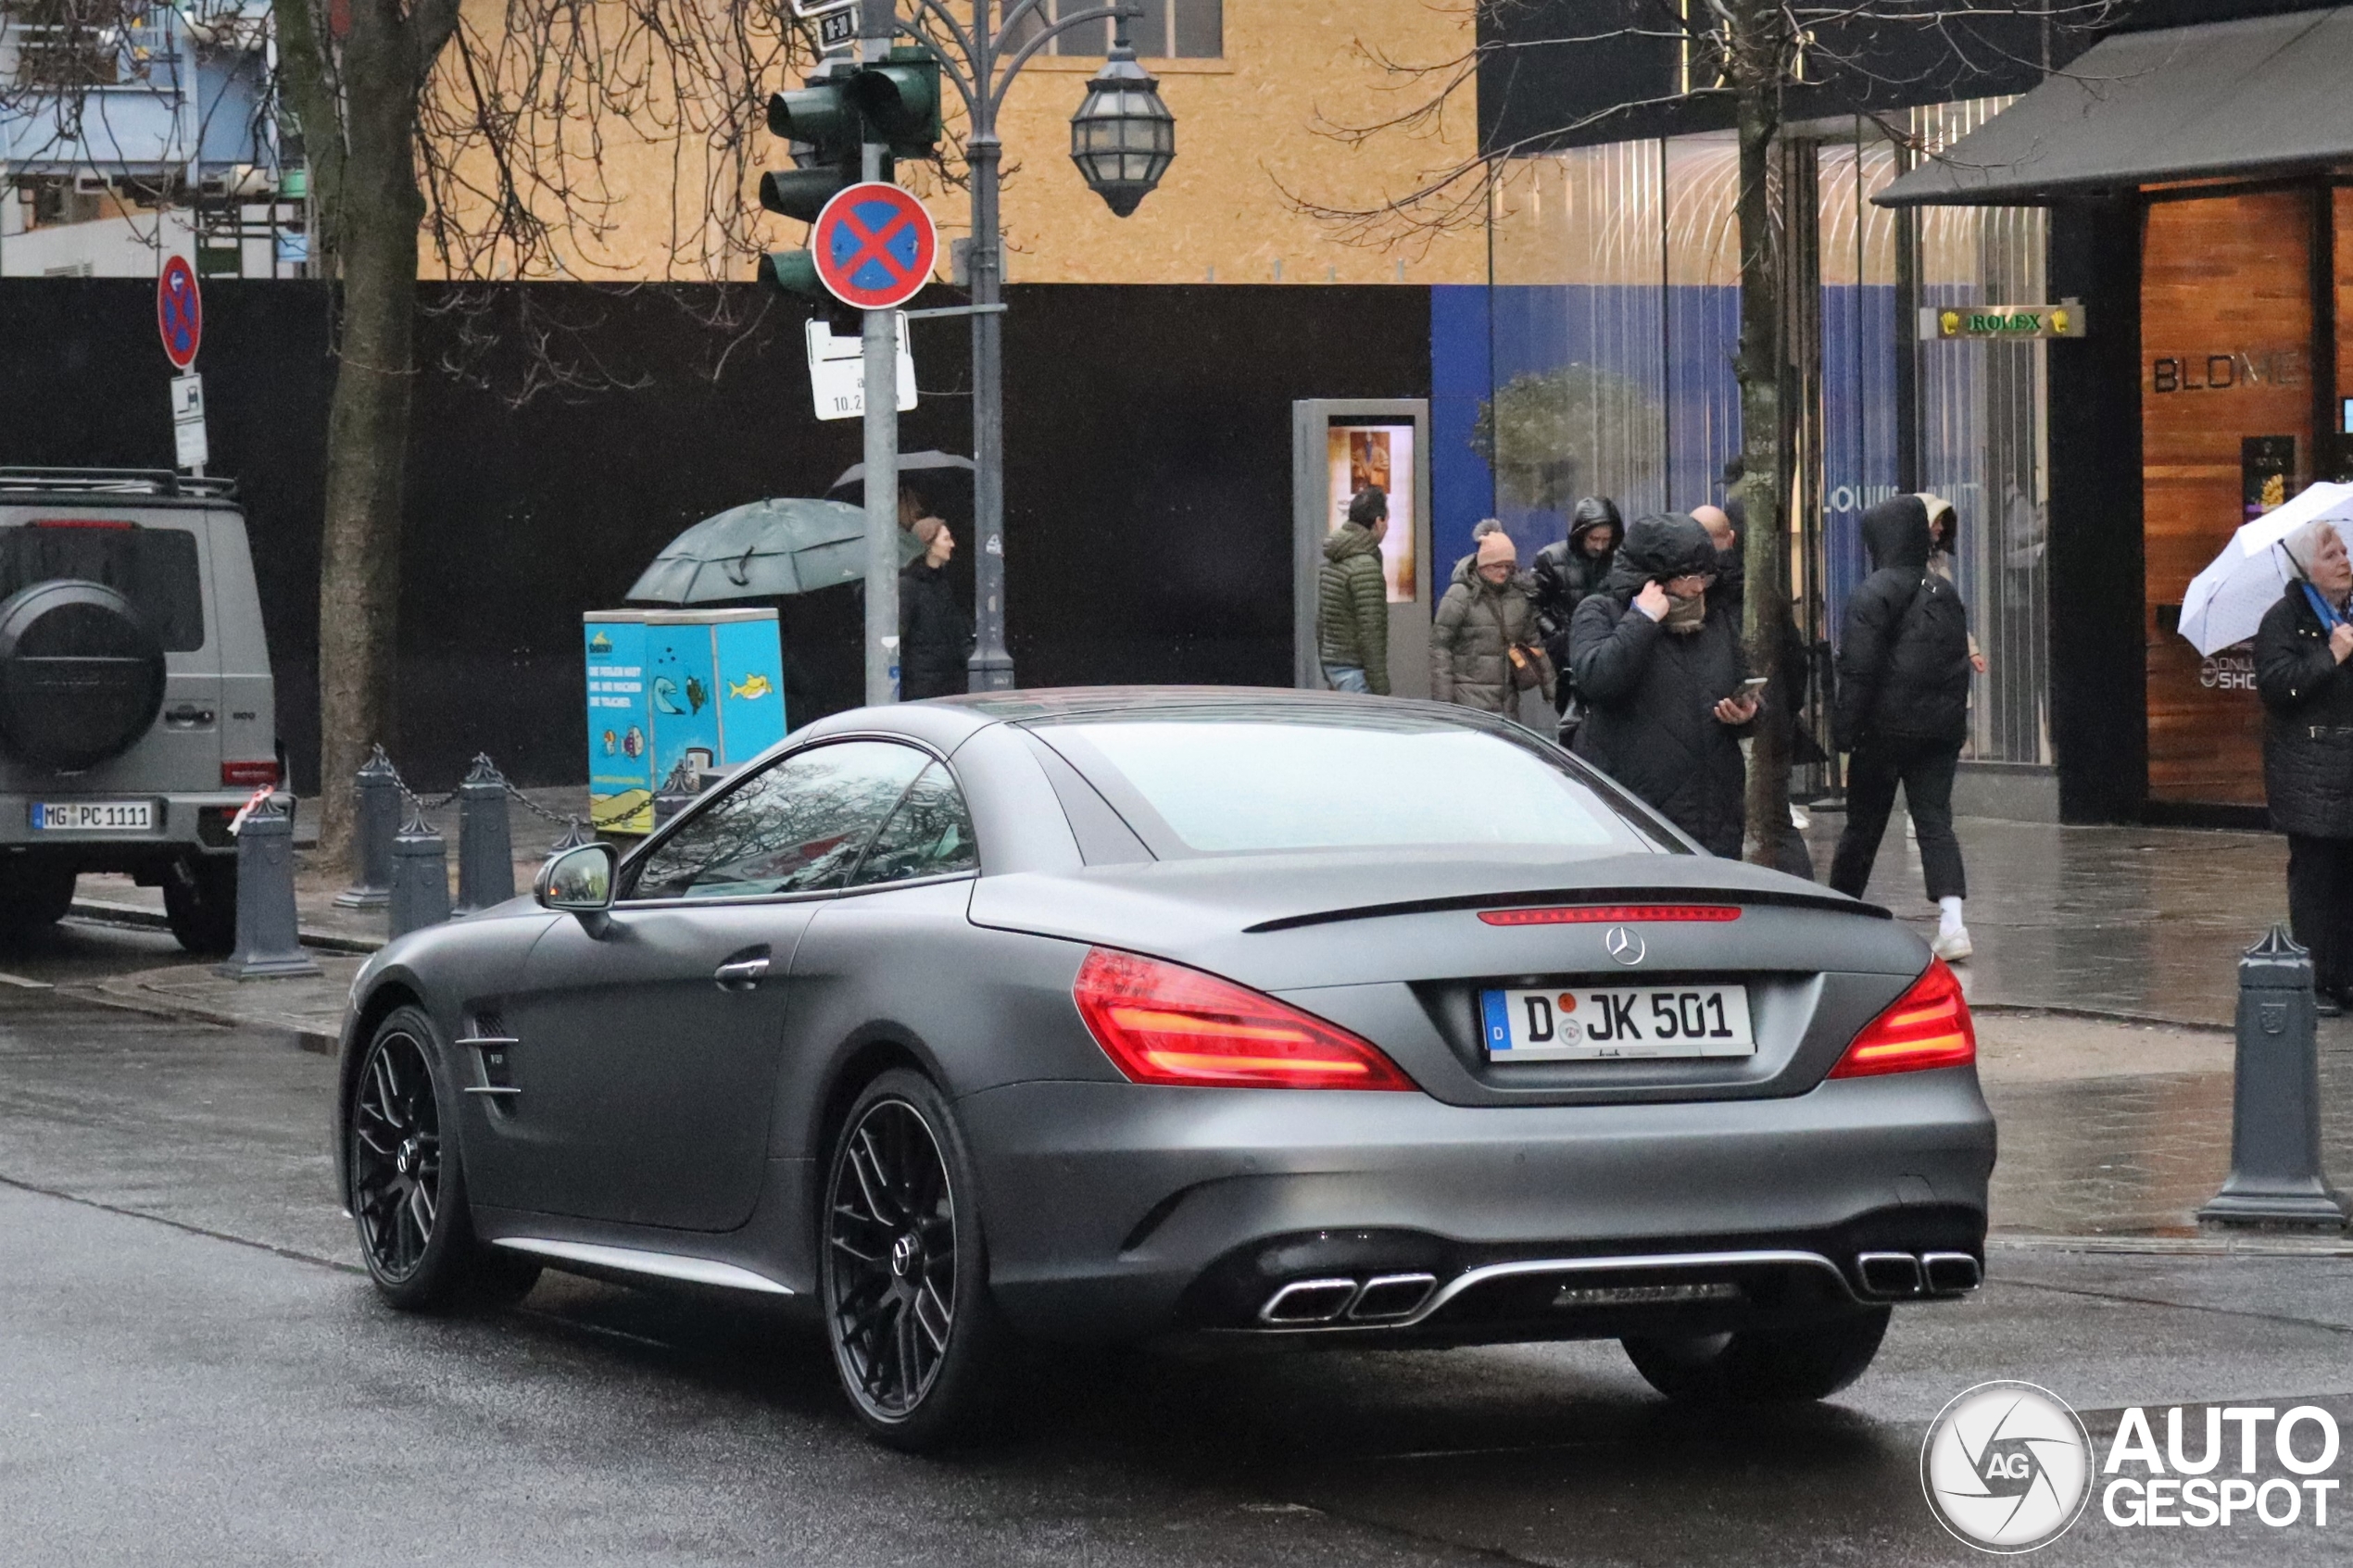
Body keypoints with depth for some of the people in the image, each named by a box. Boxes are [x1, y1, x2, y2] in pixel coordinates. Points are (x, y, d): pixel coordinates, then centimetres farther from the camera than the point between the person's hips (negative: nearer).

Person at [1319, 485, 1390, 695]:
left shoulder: (1329, 562, 12)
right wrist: (1381, 690, -17)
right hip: (1354, 669, -9)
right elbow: (1369, 633, -19)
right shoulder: (1365, 567, -16)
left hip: (1331, 663, 9)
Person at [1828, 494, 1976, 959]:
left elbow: (1858, 668, -14)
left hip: (1886, 728, -5)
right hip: (1942, 729, 5)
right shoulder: (1944, 593, 10)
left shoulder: (1874, 594, -10)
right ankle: (1951, 919, -17)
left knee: (1863, 825, 7)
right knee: (1935, 820, 0)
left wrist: (1845, 729, -12)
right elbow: (1960, 662, 16)